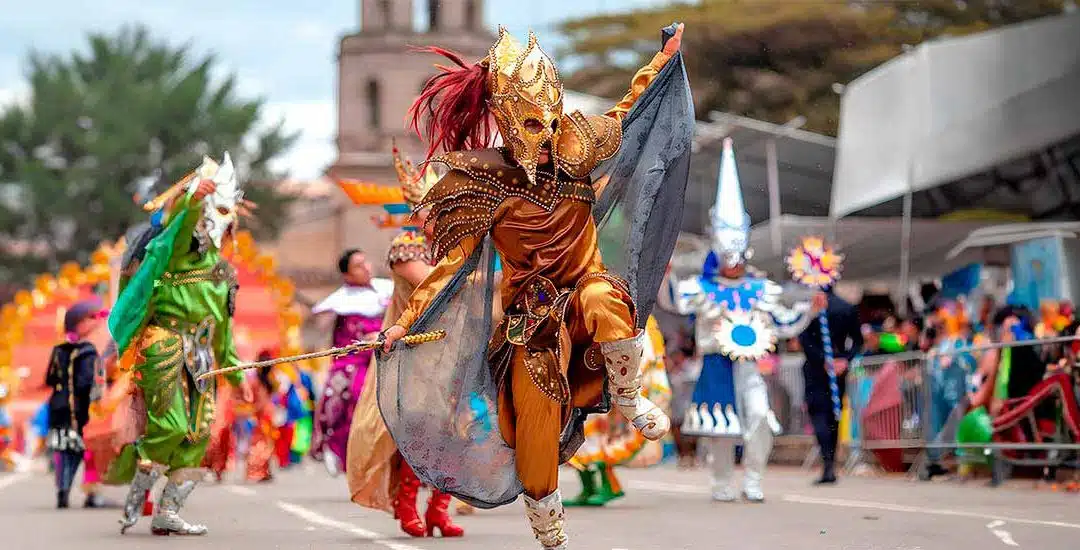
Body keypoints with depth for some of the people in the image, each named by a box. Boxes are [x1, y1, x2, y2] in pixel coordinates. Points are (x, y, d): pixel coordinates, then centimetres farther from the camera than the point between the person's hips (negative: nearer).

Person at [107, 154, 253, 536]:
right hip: (167, 344, -7)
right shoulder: (181, 245, 2)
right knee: (170, 425, -15)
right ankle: (134, 501, 1)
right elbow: (184, 220, -23)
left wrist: (236, 373, 26)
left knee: (199, 434, 2)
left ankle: (168, 512, 10)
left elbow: (223, 330, 28)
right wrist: (195, 198, -44)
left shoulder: (223, 271, 23)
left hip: (201, 355, 7)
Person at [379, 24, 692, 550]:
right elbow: (453, 260, -10)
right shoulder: (484, 181, -14)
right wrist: (406, 320, -17)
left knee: (604, 302, -36)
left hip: (584, 283, 2)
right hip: (532, 308, -2)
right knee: (535, 408, -10)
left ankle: (627, 399, -7)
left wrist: (663, 59, 18)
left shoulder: (574, 150, -6)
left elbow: (622, 118, 15)